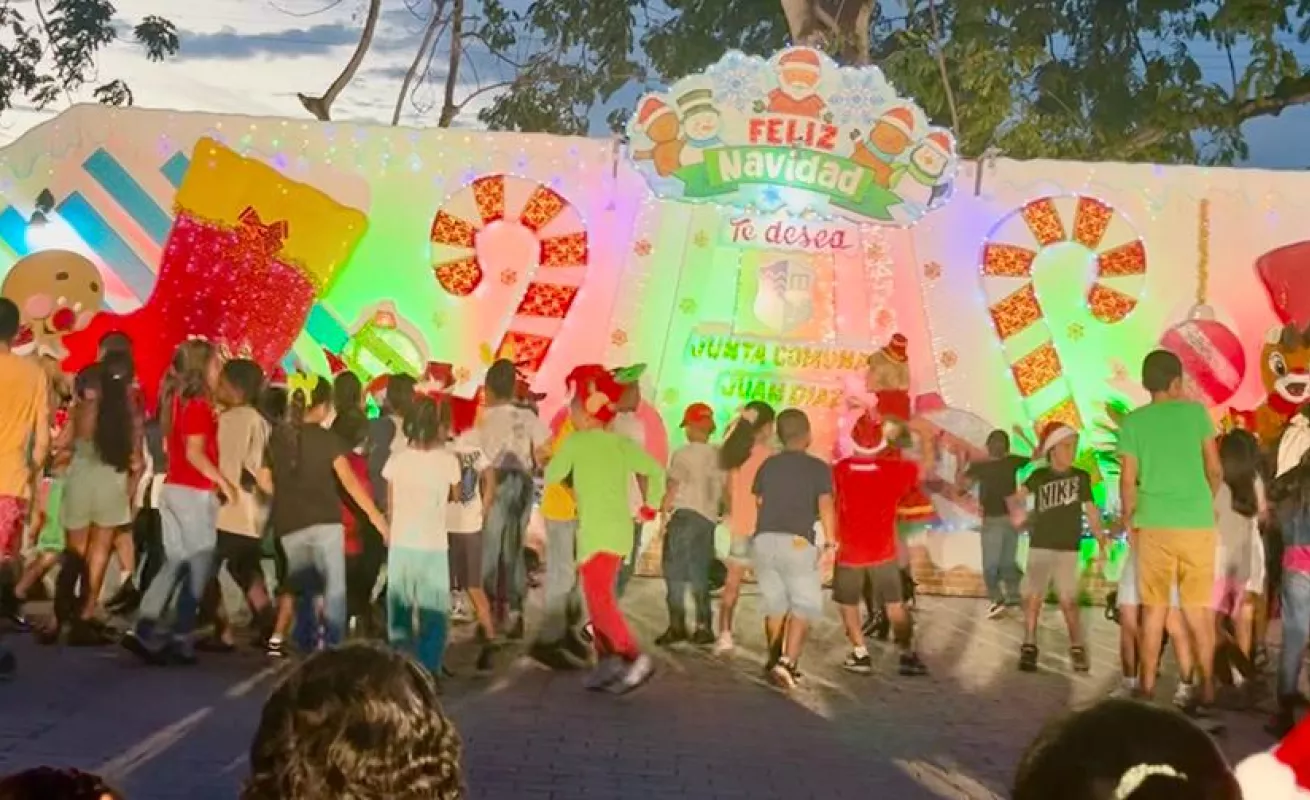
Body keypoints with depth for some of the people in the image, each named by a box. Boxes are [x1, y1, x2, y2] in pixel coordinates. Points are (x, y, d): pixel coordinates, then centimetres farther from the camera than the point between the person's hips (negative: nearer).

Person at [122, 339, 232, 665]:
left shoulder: (178, 401, 12)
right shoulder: (200, 405, -14)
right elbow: (195, 453, -20)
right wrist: (223, 482, -15)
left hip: (173, 488, 8)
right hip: (194, 492, -8)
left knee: (175, 563, 12)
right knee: (199, 565, 1)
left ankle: (143, 632, 5)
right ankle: (181, 640, 3)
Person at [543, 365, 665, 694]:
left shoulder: (576, 441, -6)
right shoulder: (621, 442, 9)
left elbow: (551, 476, 3)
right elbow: (656, 471, 5)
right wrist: (651, 506, 15)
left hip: (596, 531, -7)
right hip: (621, 529, 7)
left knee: (600, 600, -8)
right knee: (602, 597, 14)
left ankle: (635, 657, -22)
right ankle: (608, 661, 9)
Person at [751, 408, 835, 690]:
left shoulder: (768, 465, 13)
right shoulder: (818, 467, 0)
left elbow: (759, 502, 14)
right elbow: (825, 507, -9)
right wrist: (830, 540, -6)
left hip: (764, 539, 5)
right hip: (797, 542, -4)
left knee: (775, 605, 16)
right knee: (804, 606, 2)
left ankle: (776, 662, 23)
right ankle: (786, 662, -13)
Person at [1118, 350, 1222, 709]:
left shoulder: (1132, 421, 0)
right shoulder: (1196, 411, 1)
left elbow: (1128, 480, -2)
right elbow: (1215, 470, 4)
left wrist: (1129, 521, 12)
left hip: (1154, 524, 0)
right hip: (1197, 524, 0)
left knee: (1154, 608, 9)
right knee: (1199, 608, 9)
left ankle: (1148, 688, 12)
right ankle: (1207, 689, 11)